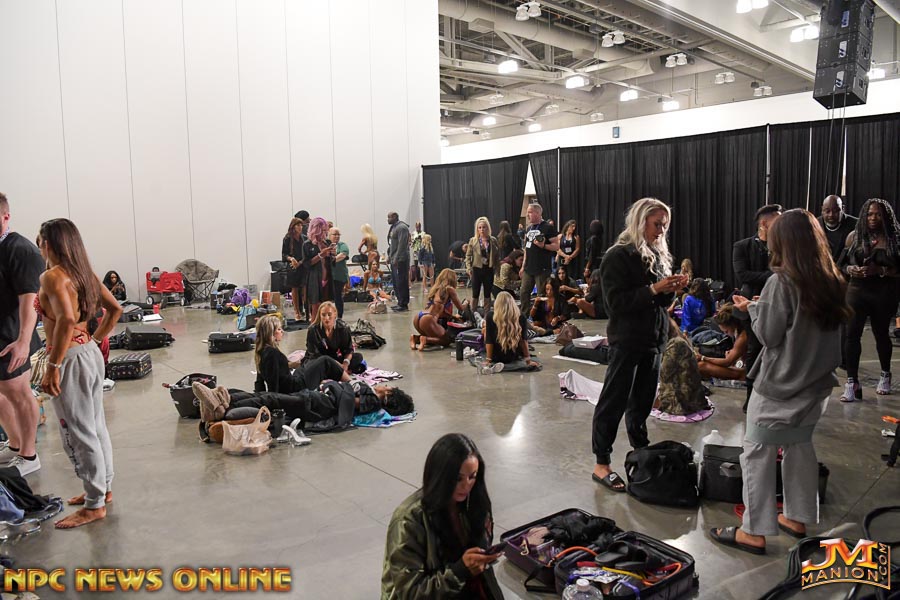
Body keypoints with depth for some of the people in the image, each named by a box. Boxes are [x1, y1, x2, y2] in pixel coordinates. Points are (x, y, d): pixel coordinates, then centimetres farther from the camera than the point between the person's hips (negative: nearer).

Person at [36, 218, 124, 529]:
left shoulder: (52, 276, -16)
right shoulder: (84, 273, 8)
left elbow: (67, 319, -31)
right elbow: (115, 309, 14)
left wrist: (52, 367, -27)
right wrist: (96, 339, 15)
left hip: (70, 360, -8)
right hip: (90, 353, 9)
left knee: (78, 434, 2)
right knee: (96, 426, 19)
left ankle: (94, 505, 13)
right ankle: (103, 488, 33)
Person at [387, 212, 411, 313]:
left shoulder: (402, 228, -13)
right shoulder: (393, 228, 17)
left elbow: (402, 245, -20)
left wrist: (396, 259, -23)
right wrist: (389, 256, 17)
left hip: (400, 260, -10)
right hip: (394, 260, 10)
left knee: (401, 283, -7)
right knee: (395, 282, 13)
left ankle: (404, 305, -3)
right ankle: (400, 302, 21)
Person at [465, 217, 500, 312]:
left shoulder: (493, 240, 1)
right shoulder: (473, 241, -1)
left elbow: (497, 256, 3)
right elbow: (468, 255, 0)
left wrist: (497, 269, -2)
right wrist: (469, 268, -9)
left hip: (489, 270, 1)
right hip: (477, 269, -1)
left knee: (487, 294, 10)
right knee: (475, 294, 4)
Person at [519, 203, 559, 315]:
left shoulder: (547, 228, -8)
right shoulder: (529, 228, 15)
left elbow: (556, 246, -10)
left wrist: (543, 245, -25)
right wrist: (523, 266, 17)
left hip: (542, 269, -7)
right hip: (528, 268, 7)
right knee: (523, 293, 8)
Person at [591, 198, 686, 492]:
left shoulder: (659, 255, 12)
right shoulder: (619, 256, -12)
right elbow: (616, 301, -20)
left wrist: (670, 289, -3)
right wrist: (653, 289, -24)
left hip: (654, 338, 8)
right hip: (627, 340, -7)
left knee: (643, 400, 17)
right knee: (614, 401, -2)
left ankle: (641, 450, 33)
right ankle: (601, 464, 5)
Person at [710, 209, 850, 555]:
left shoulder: (781, 281, -18)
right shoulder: (832, 281, 2)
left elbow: (769, 335, -15)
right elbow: (817, 329, 13)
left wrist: (752, 308, 1)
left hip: (779, 385, -7)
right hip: (814, 383, 7)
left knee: (758, 455, 2)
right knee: (800, 448, 21)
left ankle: (754, 532, 8)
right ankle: (797, 519, 33)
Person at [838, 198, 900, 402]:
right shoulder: (854, 236, 4)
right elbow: (842, 264, 7)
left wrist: (880, 270, -21)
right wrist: (850, 269, -13)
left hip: (884, 294, -1)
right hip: (857, 291, 1)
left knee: (881, 333, 14)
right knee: (852, 334, -9)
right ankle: (852, 382, -5)